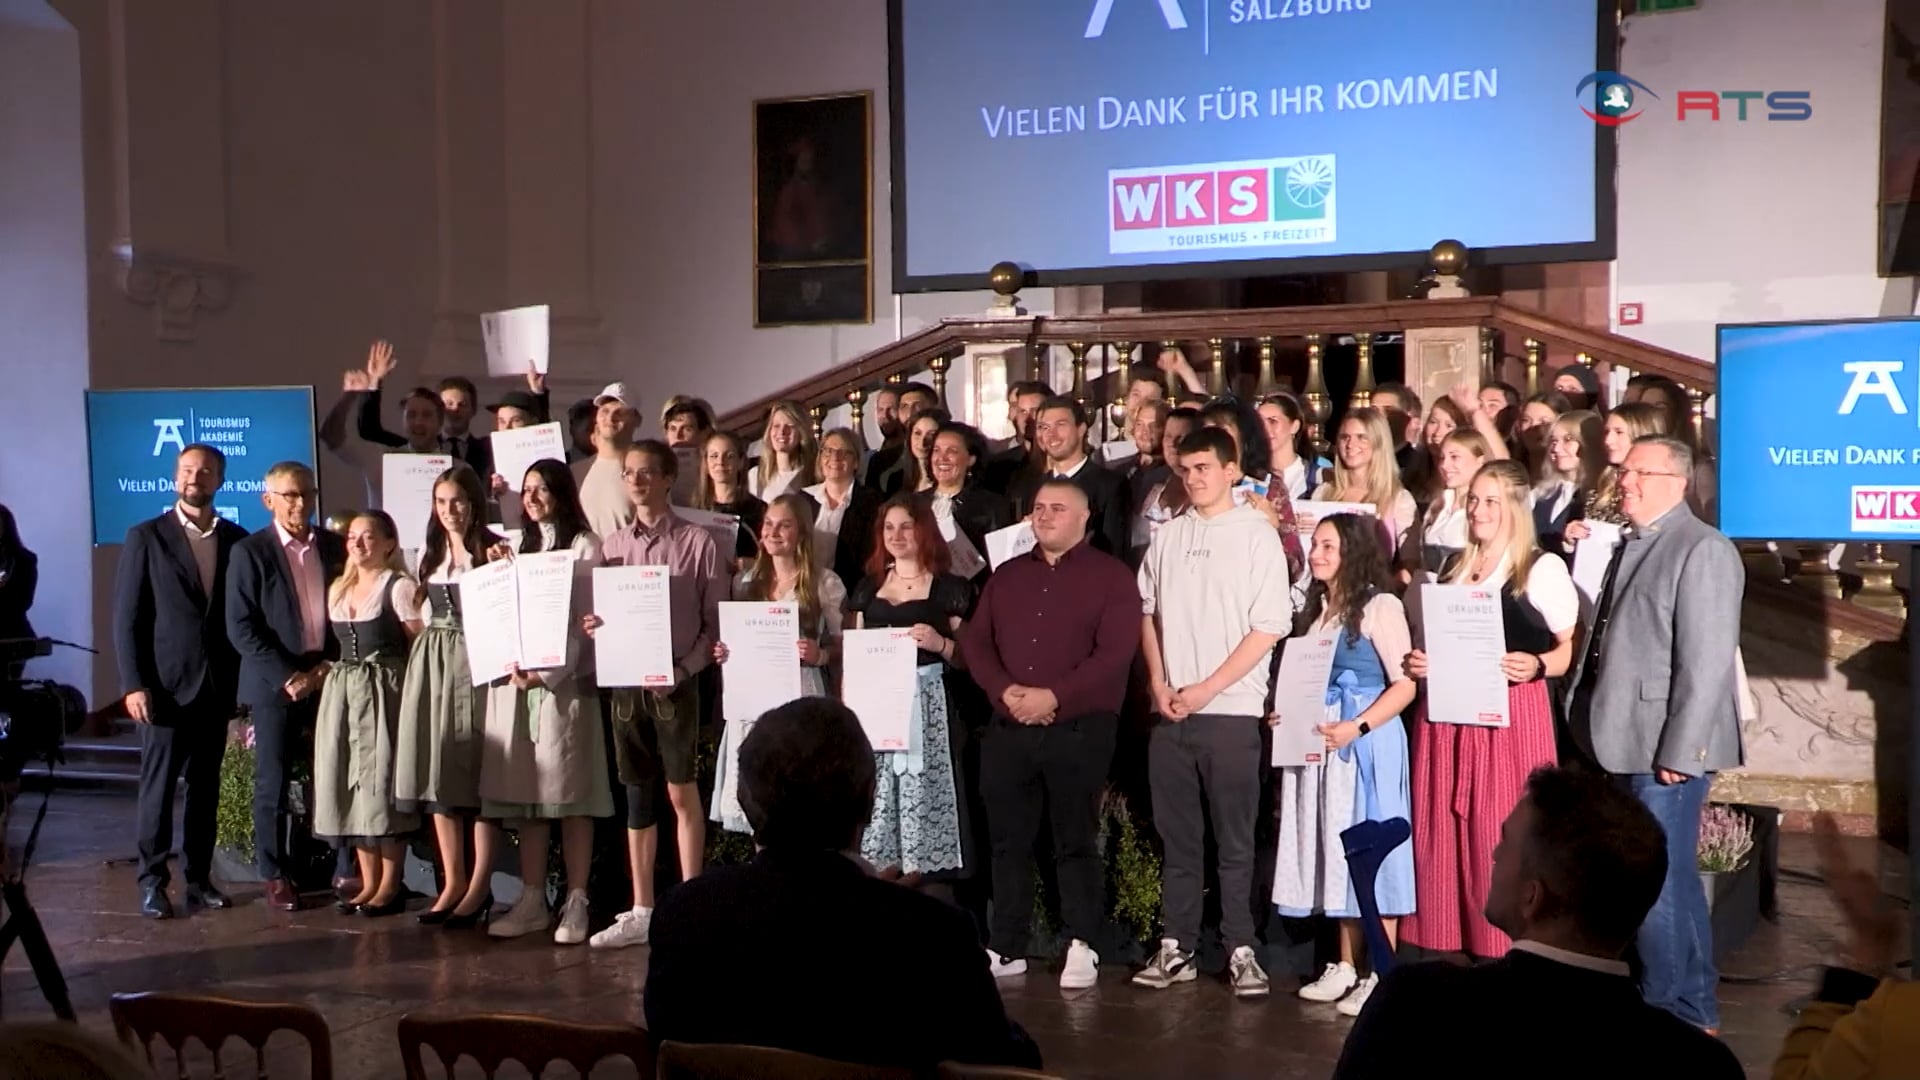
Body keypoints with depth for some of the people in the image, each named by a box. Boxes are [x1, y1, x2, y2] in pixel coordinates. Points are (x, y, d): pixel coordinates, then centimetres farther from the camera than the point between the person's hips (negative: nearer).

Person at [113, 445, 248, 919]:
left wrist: (244, 680, -1)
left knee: (205, 786, 8)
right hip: (166, 683, -2)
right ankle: (152, 881, 7)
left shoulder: (236, 540, 7)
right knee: (158, 785, 0)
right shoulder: (146, 537, 0)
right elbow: (126, 617, -2)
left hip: (218, 684, 3)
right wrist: (133, 684, -10)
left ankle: (199, 878, 14)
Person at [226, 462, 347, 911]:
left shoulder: (334, 546, 8)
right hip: (276, 682, -2)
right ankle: (275, 875, 12)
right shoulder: (250, 552, -2)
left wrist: (329, 665, -3)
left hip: (330, 677, 3)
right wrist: (287, 677, -13)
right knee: (272, 783, 3)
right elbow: (241, 628, -7)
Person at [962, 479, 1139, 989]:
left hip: (1079, 729, -5)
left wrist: (1054, 696, -17)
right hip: (1009, 730, 5)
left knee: (1076, 841, -2)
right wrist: (1006, 690, -8)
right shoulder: (1007, 575, 17)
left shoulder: (1110, 575, 1)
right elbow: (975, 641, 10)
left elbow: (1116, 651, -10)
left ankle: (1082, 947, 5)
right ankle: (1006, 948, 14)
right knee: (1009, 840, 7)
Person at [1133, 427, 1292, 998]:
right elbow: (1148, 611, 16)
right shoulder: (1168, 535, 10)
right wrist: (1160, 684, 1)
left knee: (1235, 841, 1)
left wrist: (1206, 689, -10)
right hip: (1171, 712, 4)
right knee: (1177, 837, 9)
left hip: (1231, 712, -4)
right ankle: (1175, 949, 16)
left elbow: (1269, 627, -7)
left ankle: (1241, 952, 9)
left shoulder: (1257, 535, -2)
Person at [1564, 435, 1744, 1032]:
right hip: (1625, 745, 9)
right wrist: (1586, 721, 12)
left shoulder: (1703, 550, -11)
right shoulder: (1630, 547, 16)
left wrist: (1679, 753, -19)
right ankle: (1695, 1007, 28)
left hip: (1666, 751, -9)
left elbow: (1707, 662, -17)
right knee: (1673, 880, 17)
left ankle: (1665, 1012, 7)